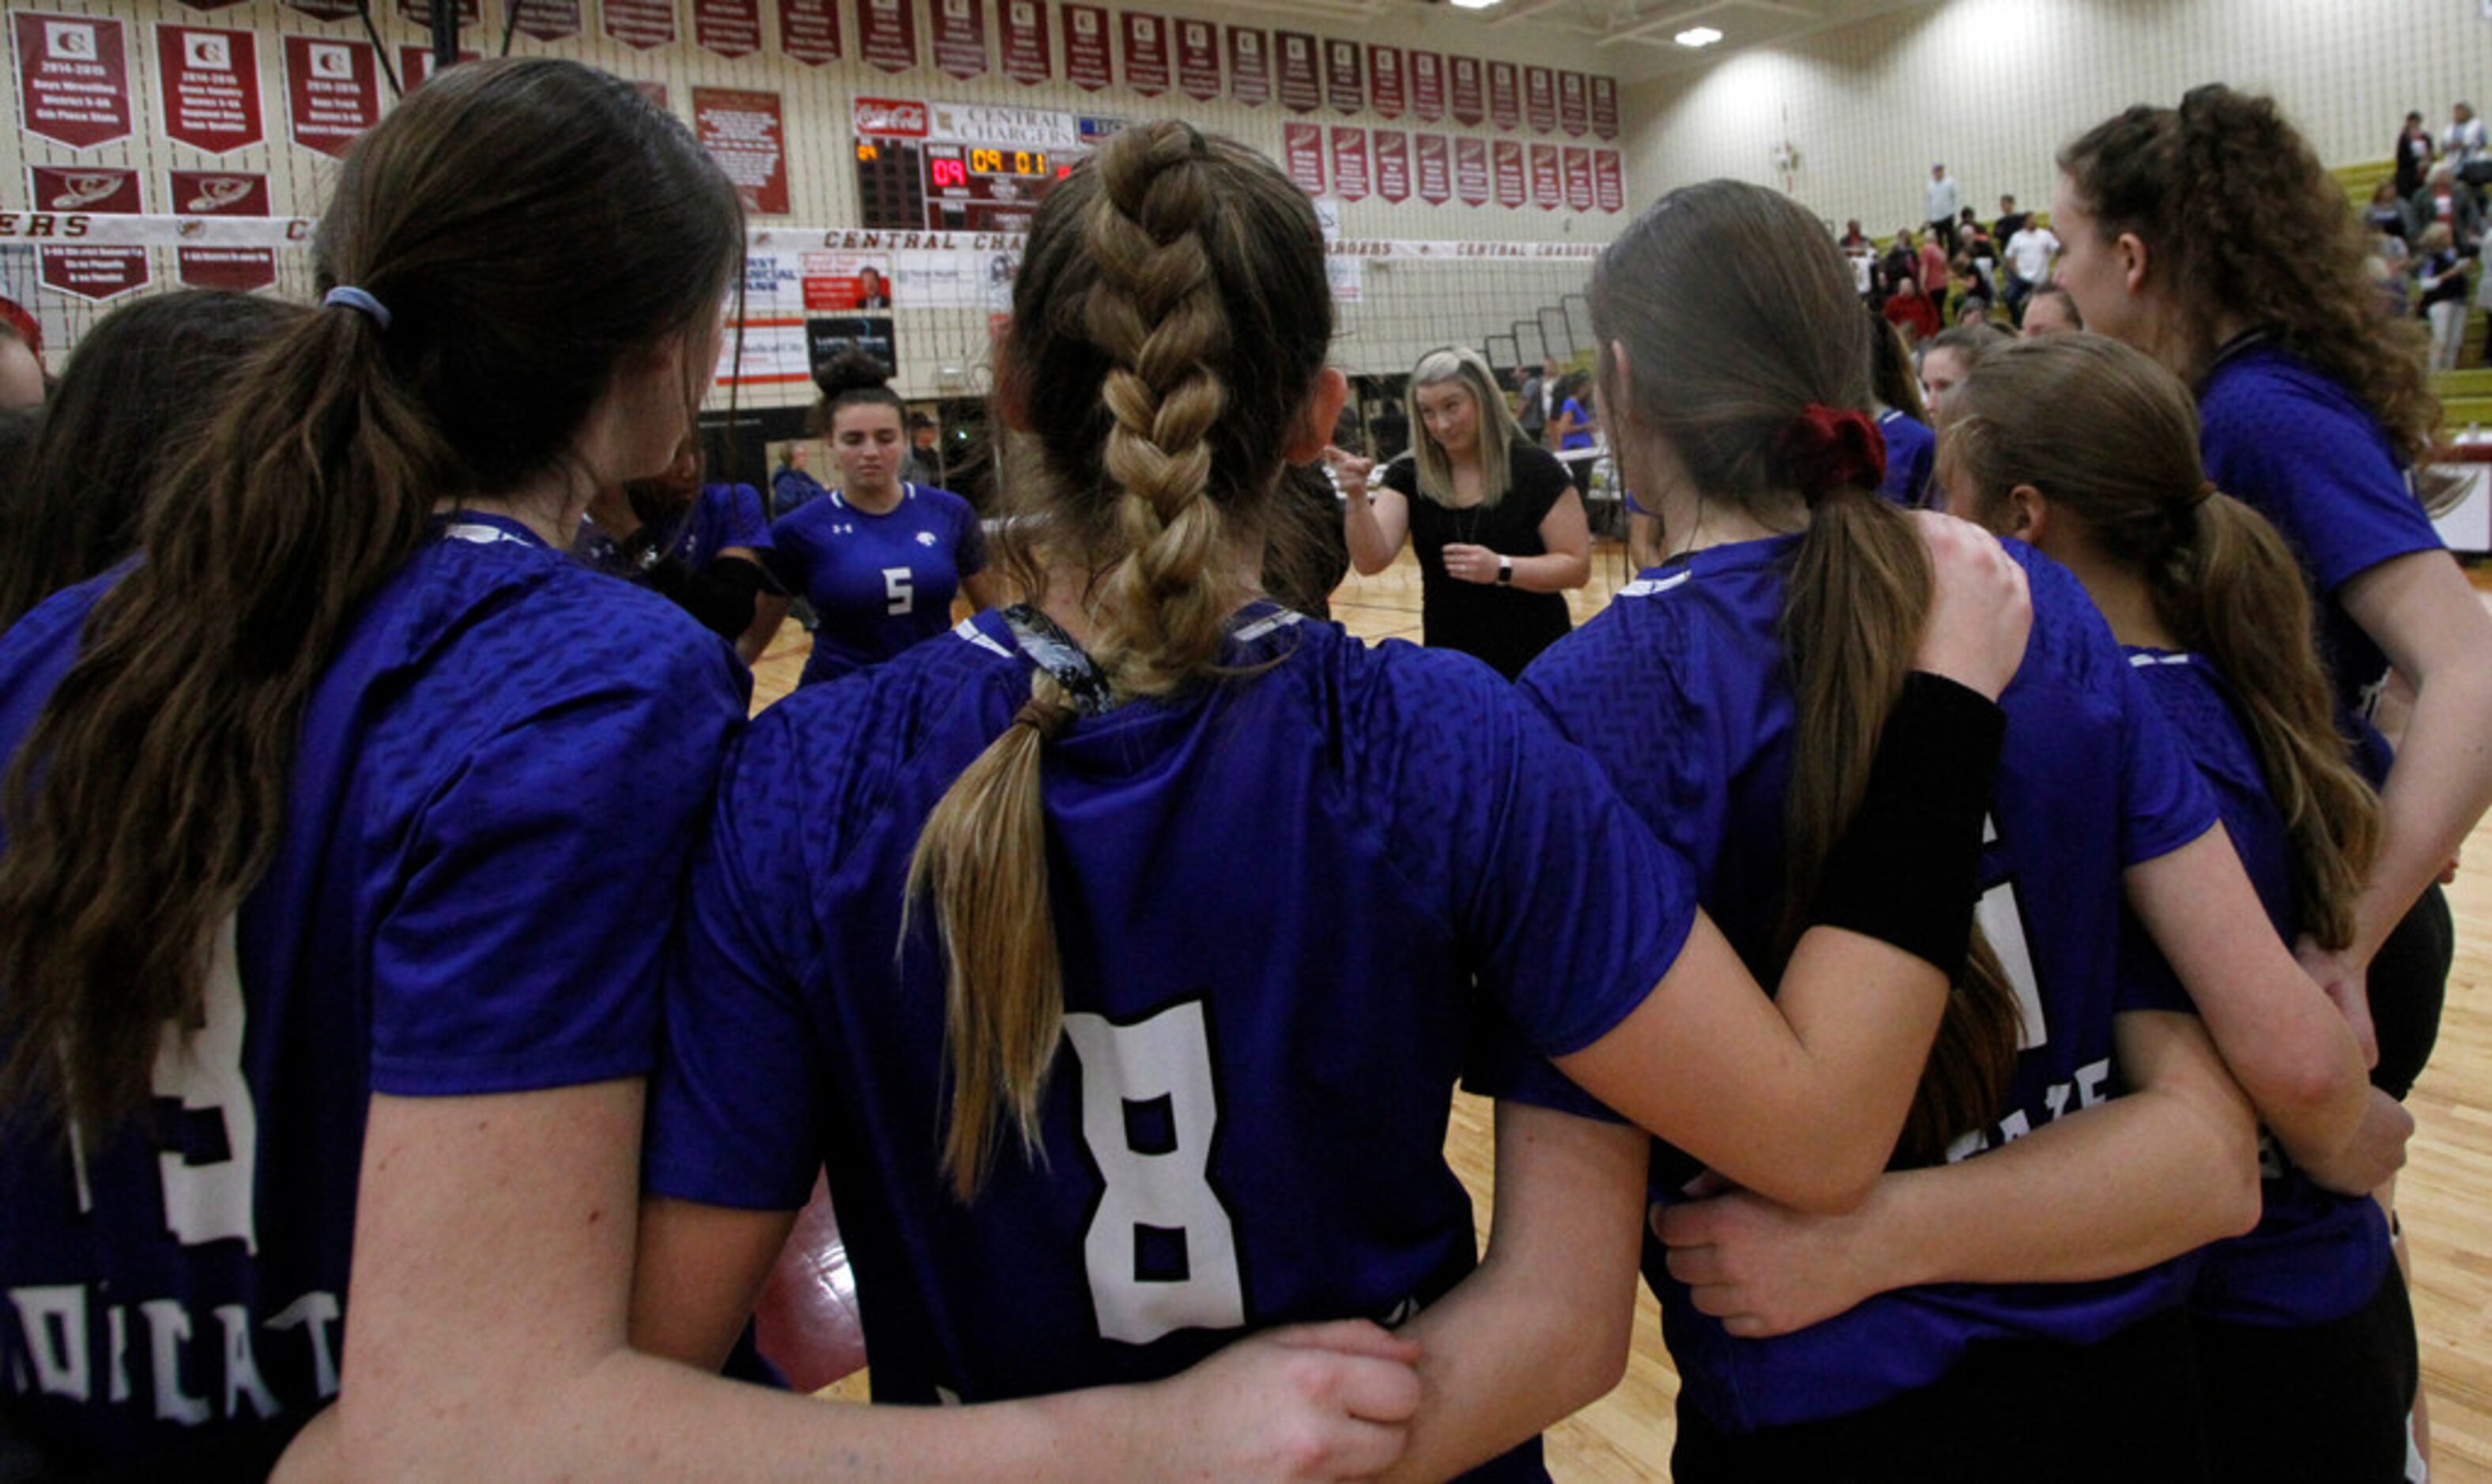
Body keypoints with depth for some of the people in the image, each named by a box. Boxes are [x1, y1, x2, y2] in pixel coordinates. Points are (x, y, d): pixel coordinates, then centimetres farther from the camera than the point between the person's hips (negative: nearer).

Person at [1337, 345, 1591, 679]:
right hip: (1450, 665, 2)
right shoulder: (1409, 475, 0)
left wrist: (1502, 569, -24)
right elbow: (1371, 561, -13)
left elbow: (1577, 567, -9)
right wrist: (1357, 498, -30)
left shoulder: (1534, 468, -7)